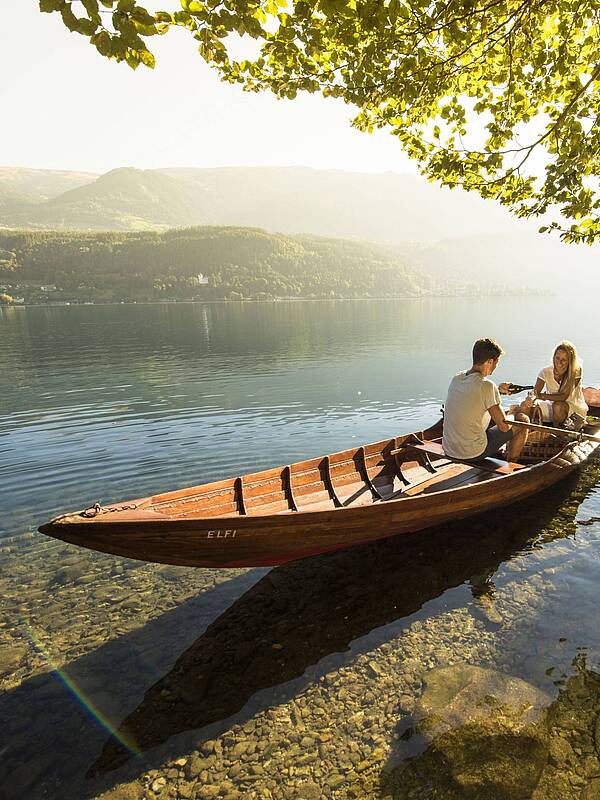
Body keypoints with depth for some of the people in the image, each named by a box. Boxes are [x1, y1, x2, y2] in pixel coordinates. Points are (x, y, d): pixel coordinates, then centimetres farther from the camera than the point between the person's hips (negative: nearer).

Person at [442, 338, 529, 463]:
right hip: (473, 454, -7)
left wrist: (498, 390, 34)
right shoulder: (487, 385, -19)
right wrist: (521, 410, 7)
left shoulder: (456, 379, 2)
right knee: (523, 419, 10)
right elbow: (504, 426, -13)